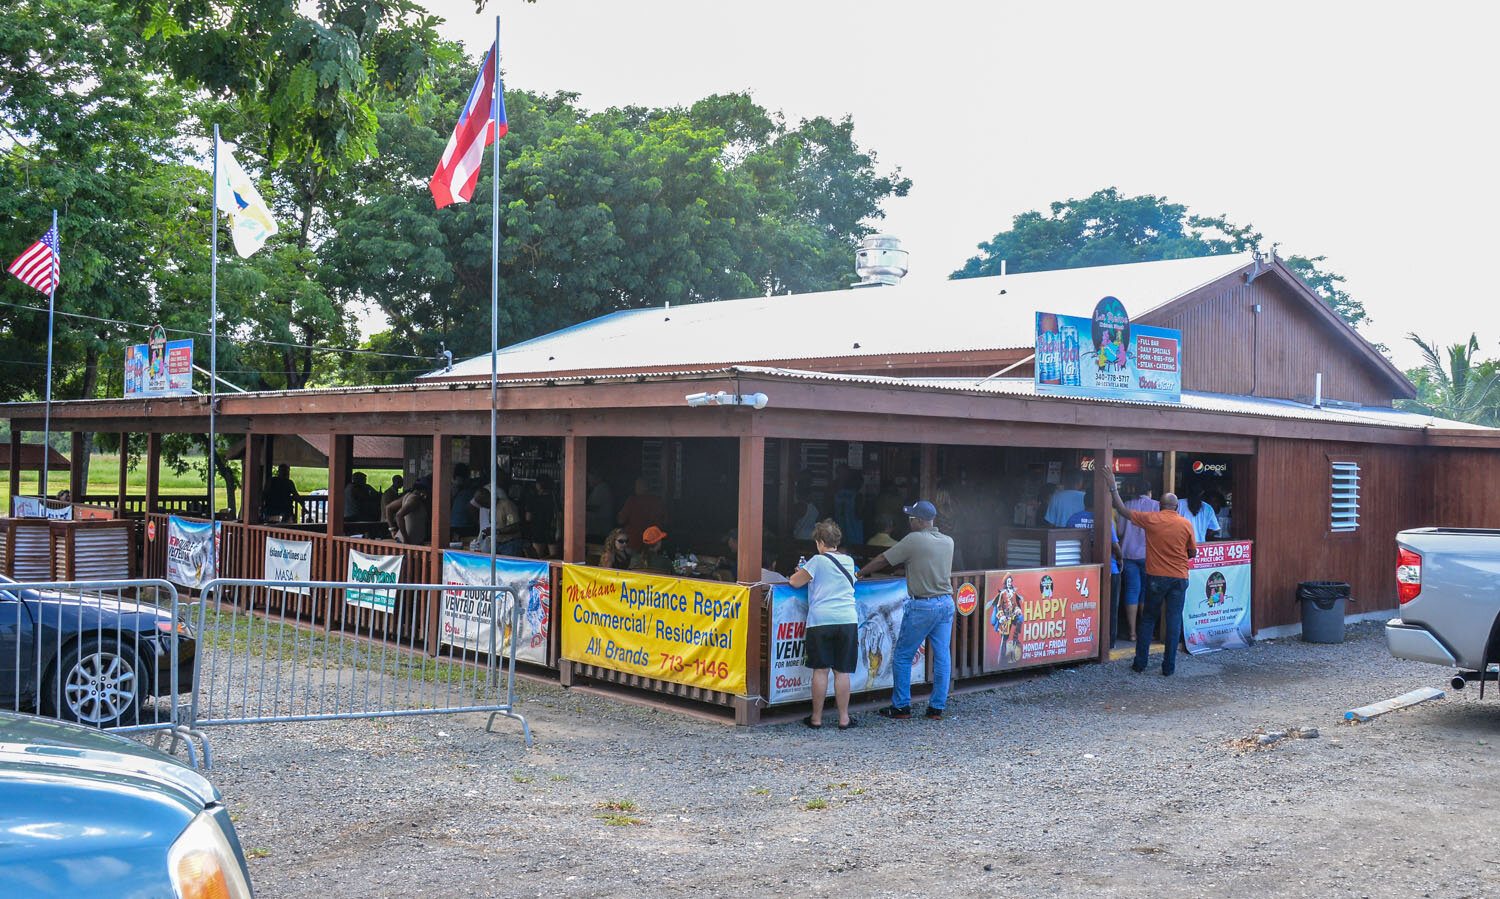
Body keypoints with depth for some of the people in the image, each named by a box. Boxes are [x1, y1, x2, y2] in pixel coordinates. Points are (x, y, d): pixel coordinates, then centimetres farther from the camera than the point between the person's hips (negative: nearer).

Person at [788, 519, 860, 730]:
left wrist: (800, 573, 22)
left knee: (821, 670, 2)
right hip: (848, 619, 3)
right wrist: (809, 572, 31)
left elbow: (795, 582, 1)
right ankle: (844, 718, 8)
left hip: (821, 620, -3)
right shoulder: (849, 561, 13)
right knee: (842, 672, 5)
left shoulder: (818, 561, -2)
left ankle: (816, 718, 8)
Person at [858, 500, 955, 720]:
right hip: (946, 603, 6)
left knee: (903, 656, 5)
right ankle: (937, 708, 12)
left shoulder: (913, 540, -11)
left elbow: (882, 560, -4)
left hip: (922, 607, -6)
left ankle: (901, 706, 8)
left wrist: (859, 573, 8)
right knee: (942, 657, 8)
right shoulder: (948, 542, 7)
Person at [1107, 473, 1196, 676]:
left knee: (1148, 619, 10)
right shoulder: (1186, 524, -1)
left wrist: (1113, 489, 10)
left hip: (1156, 577, -1)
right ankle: (1169, 666, 5)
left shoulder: (1151, 519, -5)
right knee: (1174, 621, 4)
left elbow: (1123, 510, 2)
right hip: (1179, 578, 1)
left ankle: (1140, 663, 12)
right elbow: (1193, 552, 7)